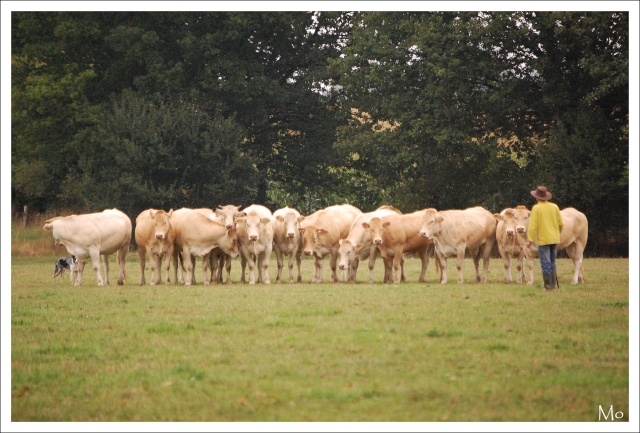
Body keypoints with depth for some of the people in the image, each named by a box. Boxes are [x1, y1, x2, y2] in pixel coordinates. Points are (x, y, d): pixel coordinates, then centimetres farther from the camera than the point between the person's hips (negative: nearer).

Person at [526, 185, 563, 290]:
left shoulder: (536, 208, -10)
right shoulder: (554, 207, 3)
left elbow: (533, 225, -14)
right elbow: (560, 223, 9)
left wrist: (529, 240, -10)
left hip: (543, 240, -5)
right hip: (555, 239, 5)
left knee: (546, 264, 0)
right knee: (552, 262, 17)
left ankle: (548, 285, 0)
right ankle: (553, 284, 18)